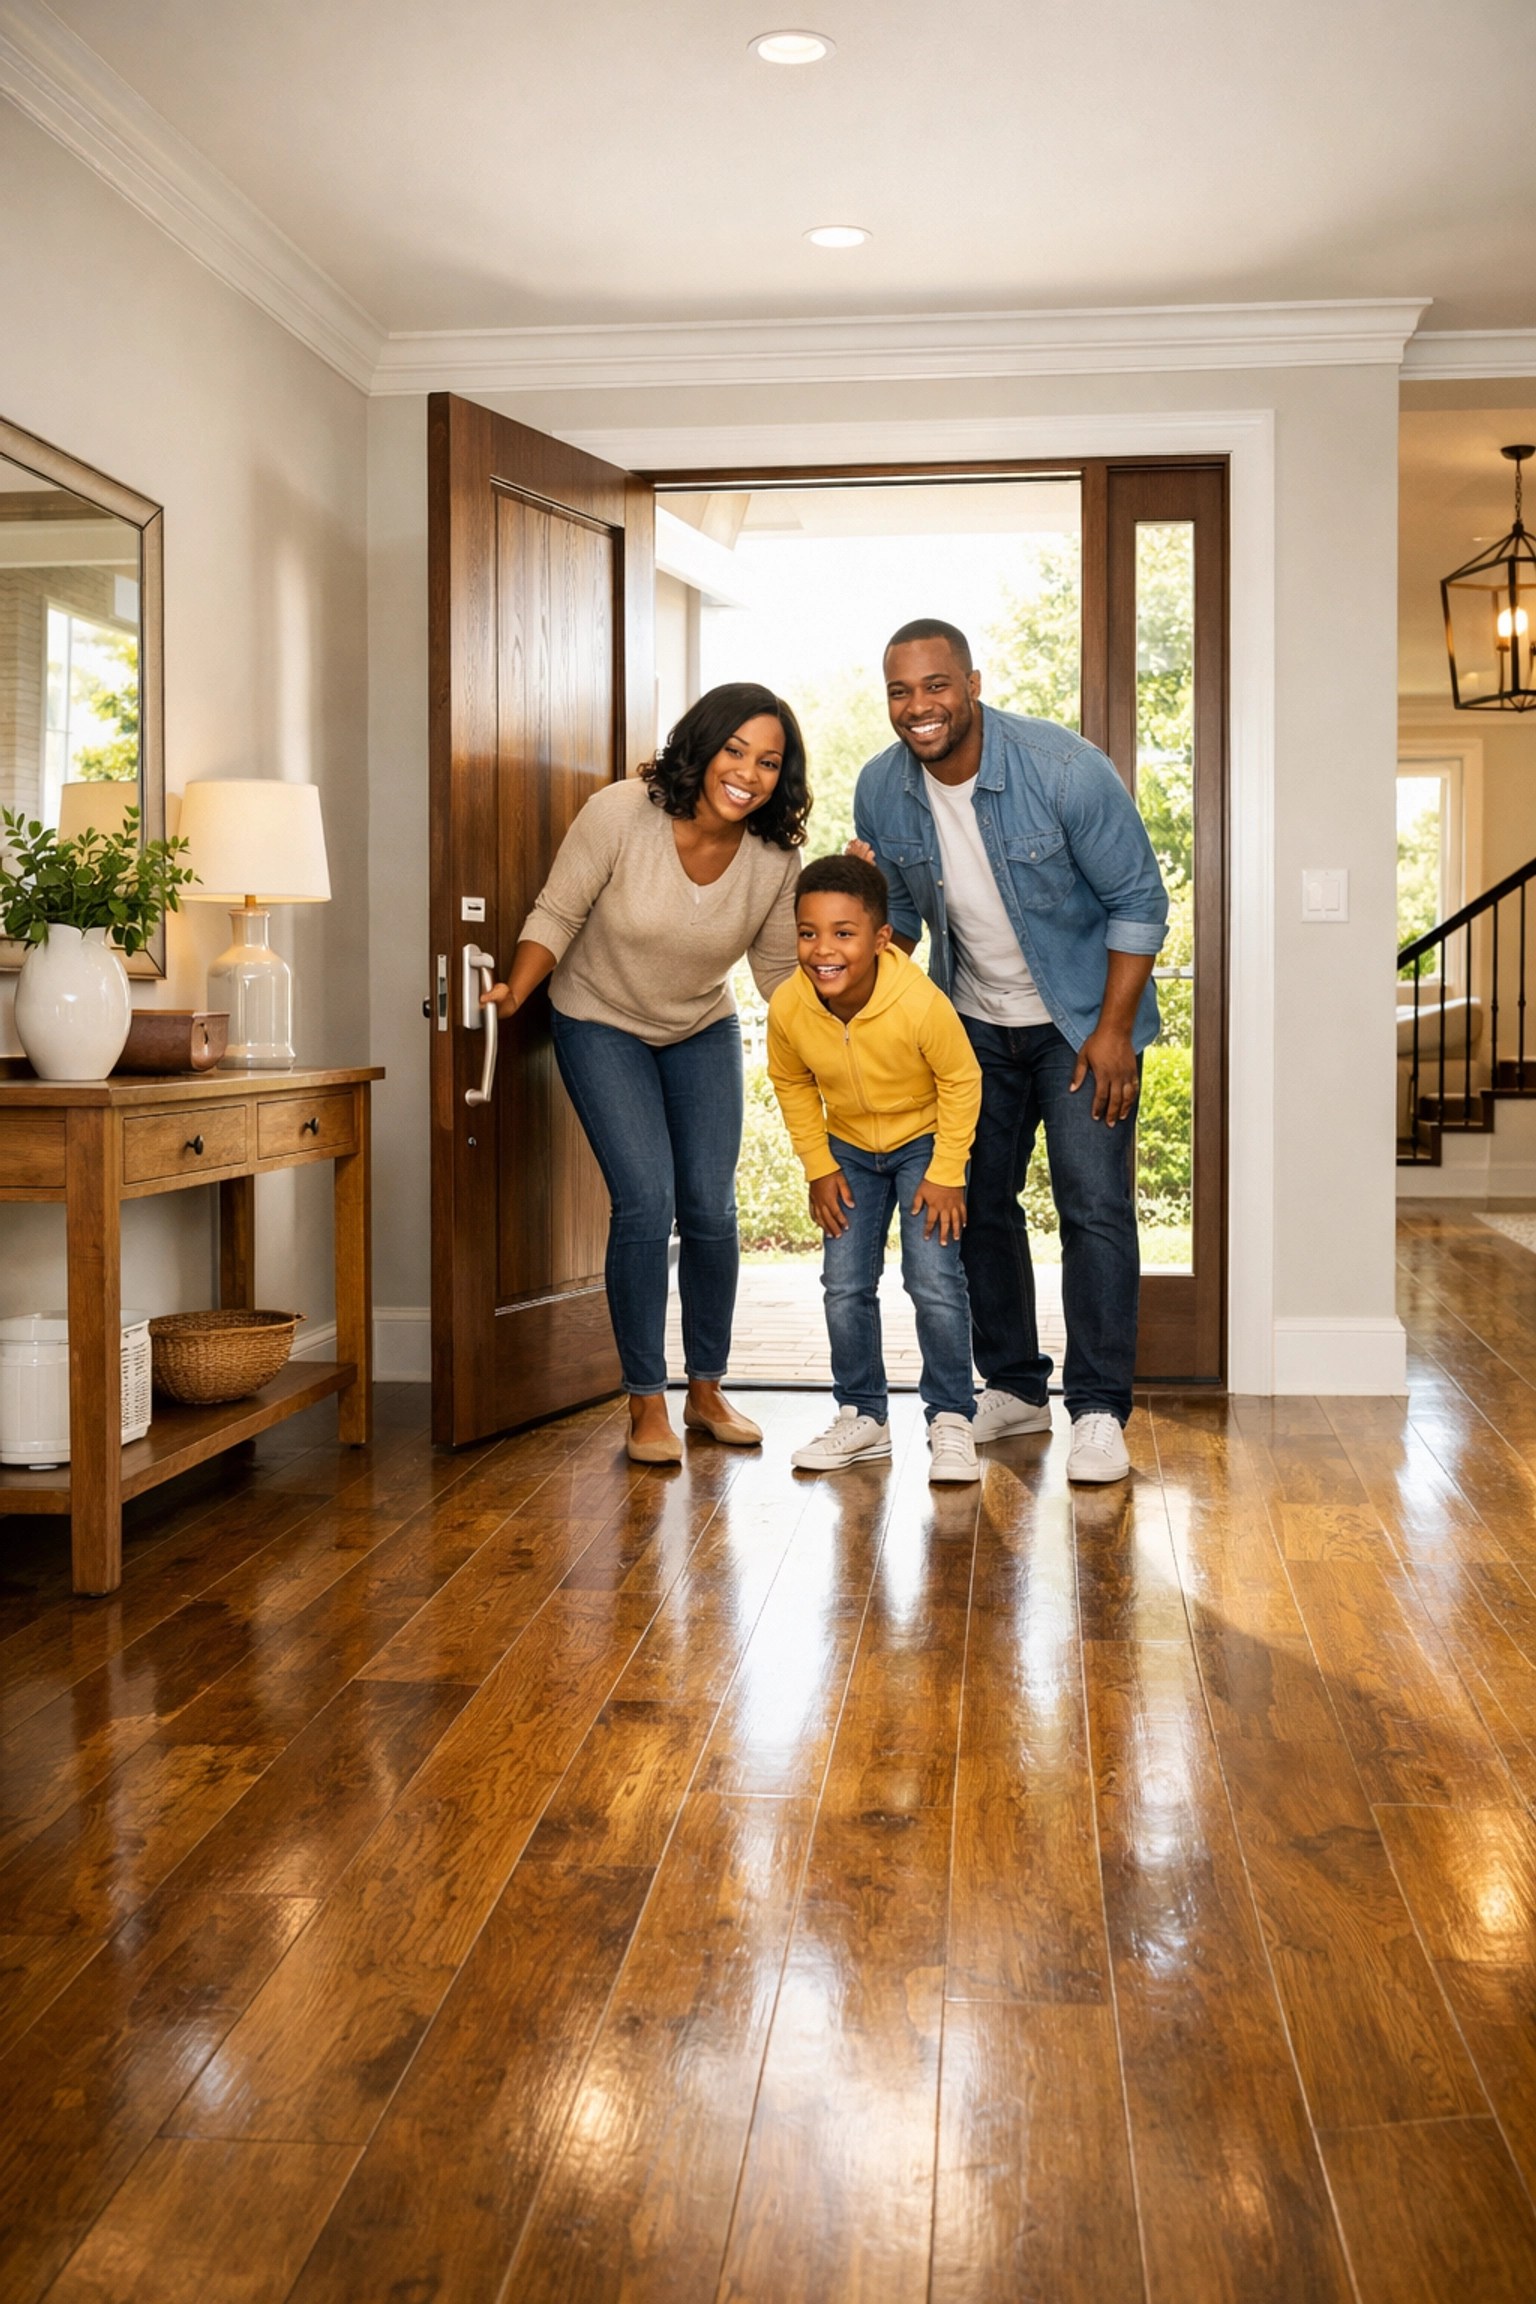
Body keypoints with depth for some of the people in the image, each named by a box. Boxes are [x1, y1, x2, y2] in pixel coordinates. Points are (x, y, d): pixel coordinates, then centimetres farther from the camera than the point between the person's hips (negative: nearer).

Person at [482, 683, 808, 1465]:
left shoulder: (775, 858, -15)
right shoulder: (620, 814, -25)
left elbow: (782, 973, -3)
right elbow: (556, 915, -16)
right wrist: (515, 991, -29)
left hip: (703, 1033, 3)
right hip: (601, 1026, -3)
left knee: (711, 1210, -1)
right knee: (646, 1203, -14)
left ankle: (706, 1390, 18)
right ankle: (646, 1404, -2)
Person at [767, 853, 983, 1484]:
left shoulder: (920, 1004, -34)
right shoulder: (787, 1008, -23)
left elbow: (961, 1081, -17)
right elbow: (792, 1085, -1)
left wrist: (946, 1174, -15)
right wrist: (819, 1167, -2)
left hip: (925, 1140, -3)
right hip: (849, 1149, 4)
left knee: (934, 1280, -12)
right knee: (844, 1285, 1)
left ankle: (951, 1419, 3)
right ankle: (862, 1417, 17)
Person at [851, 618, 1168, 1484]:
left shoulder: (1065, 771, -23)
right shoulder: (881, 789, -9)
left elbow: (1140, 902, -16)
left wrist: (1112, 1031, -19)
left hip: (1084, 1020, -5)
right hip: (974, 1022, 5)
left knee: (1095, 1207, -10)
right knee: (975, 1203, 8)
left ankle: (1100, 1411, -3)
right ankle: (1014, 1388, 23)